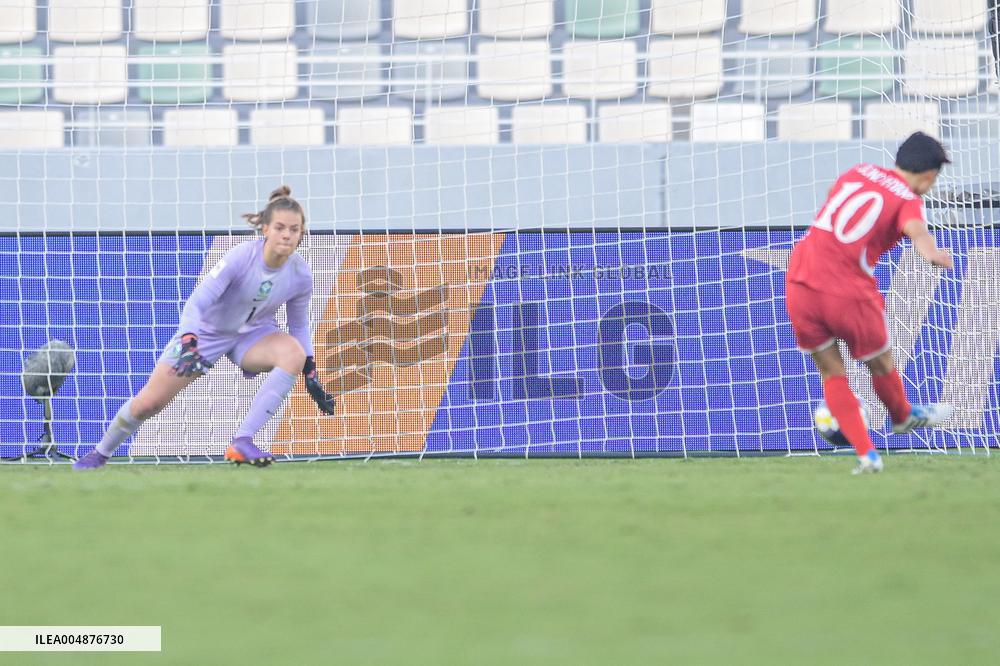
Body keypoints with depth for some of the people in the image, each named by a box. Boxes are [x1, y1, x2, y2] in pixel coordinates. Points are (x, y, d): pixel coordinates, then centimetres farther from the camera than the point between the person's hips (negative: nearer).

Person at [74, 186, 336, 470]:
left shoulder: (300, 274, -17)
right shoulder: (241, 257, -30)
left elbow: (299, 326, 2)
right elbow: (196, 303, -32)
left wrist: (311, 375, -2)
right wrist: (189, 347, -47)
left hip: (252, 334, 3)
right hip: (207, 331, -3)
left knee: (294, 353, -31)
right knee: (148, 403, -5)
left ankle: (242, 442, -27)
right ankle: (100, 454, 26)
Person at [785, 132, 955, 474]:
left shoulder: (857, 173, 15)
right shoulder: (908, 201, -2)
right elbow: (916, 230, -26)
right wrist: (932, 253, -47)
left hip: (799, 285, 5)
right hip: (848, 293, -5)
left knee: (831, 373, 14)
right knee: (881, 364, 23)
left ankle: (866, 454, 8)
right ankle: (903, 416, 48)